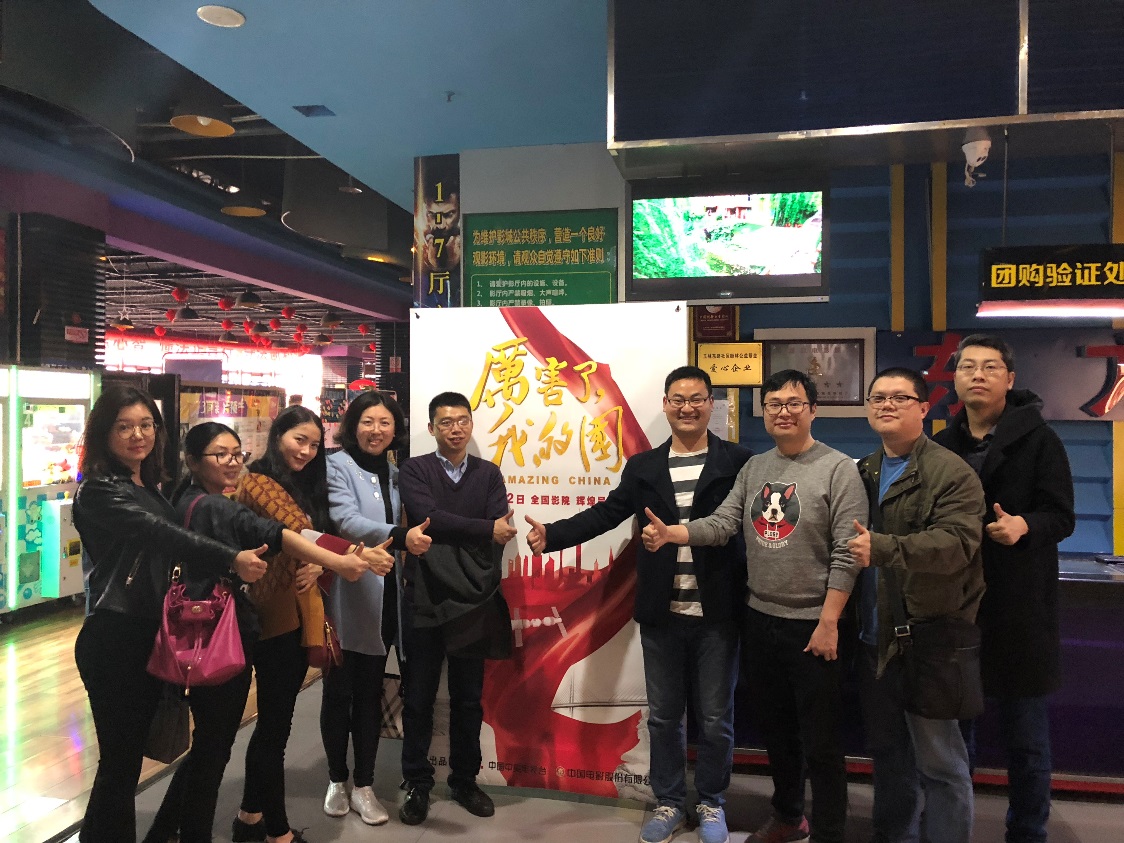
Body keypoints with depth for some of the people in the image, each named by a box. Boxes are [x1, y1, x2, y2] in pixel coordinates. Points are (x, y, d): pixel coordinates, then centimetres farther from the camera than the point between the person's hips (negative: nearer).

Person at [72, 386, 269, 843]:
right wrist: (231, 559, -37)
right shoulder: (99, 491, -14)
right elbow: (161, 534, -28)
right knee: (119, 759, 0)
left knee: (130, 754, 17)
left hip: (149, 635, 8)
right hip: (113, 639, -8)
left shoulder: (149, 489, 11)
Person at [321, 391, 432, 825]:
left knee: (370, 693, 12)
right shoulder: (337, 466, -9)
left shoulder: (394, 473, 9)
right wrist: (401, 537, -40)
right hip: (344, 600, -4)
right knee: (338, 692, 9)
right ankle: (337, 780, 28)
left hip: (381, 600, 5)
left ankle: (363, 786, 23)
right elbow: (346, 522, -26)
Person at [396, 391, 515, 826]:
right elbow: (428, 518, -18)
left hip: (474, 603, 2)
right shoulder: (414, 471, 0)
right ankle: (417, 785, 26)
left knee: (468, 698, 13)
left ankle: (465, 781, 29)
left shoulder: (489, 474, 7)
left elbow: (500, 532, -6)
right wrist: (485, 530, -18)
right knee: (418, 698, 9)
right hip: (424, 602, -2)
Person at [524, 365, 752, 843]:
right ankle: (669, 803, 33)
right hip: (661, 613, 3)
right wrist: (551, 535, -12)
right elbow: (605, 514, 0)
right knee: (662, 714, 15)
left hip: (716, 613, -2)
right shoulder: (643, 467, 5)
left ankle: (711, 803, 34)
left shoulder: (738, 462, -4)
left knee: (715, 716, 12)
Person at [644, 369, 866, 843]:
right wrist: (669, 533, -18)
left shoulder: (838, 469, -10)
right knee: (775, 730, 20)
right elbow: (722, 524, -1)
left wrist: (829, 622, -16)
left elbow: (846, 555, -14)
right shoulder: (753, 468, 7)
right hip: (760, 620, 6)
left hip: (812, 625, -5)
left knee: (819, 741, 7)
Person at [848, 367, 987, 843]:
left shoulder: (951, 473, -10)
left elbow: (956, 542, -23)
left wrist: (883, 549, -33)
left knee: (939, 760, 4)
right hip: (875, 635, 7)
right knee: (887, 753, 20)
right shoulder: (863, 473, 12)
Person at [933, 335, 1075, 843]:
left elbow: (1061, 516, -8)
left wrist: (1025, 526, -26)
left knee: (1026, 740, 9)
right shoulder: (940, 447, 10)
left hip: (1020, 611, -3)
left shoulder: (1038, 440, -1)